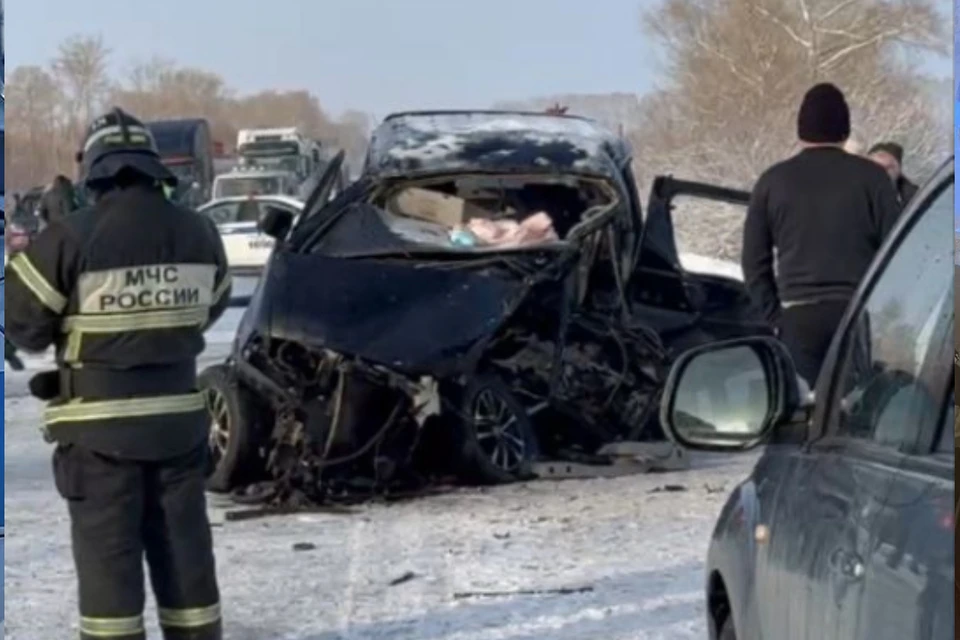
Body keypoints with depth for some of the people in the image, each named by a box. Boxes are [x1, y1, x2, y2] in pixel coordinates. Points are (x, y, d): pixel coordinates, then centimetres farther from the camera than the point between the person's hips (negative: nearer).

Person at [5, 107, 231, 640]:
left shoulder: (68, 238, -16)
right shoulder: (200, 234, -2)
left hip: (100, 421, -4)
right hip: (179, 414, 4)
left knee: (107, 547, 3)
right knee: (183, 541, 13)